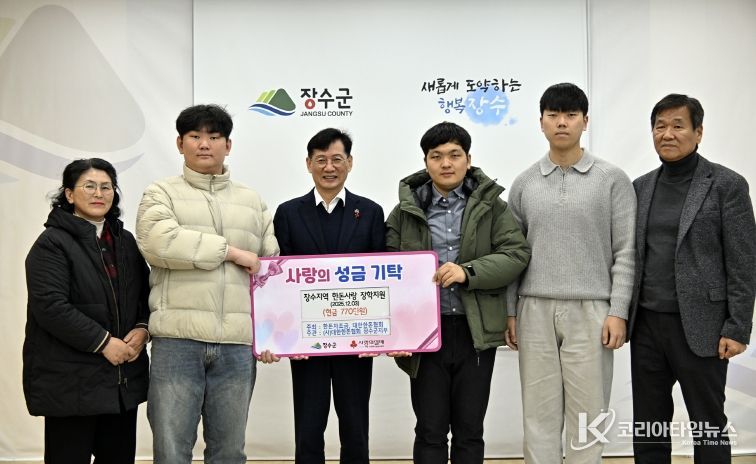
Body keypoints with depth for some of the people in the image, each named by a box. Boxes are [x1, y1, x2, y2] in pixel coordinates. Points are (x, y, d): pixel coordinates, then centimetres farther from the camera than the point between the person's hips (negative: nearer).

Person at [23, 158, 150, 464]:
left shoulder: (125, 241, 15)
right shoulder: (52, 243, -6)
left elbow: (146, 294, 16)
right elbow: (50, 306, -16)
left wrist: (143, 329, -5)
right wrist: (103, 342, -18)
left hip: (123, 378, 6)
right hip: (70, 380, -6)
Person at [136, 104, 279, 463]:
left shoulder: (253, 202, 18)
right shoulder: (161, 194, 7)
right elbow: (159, 242, -13)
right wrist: (231, 251, -9)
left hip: (238, 345, 3)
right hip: (178, 341, -3)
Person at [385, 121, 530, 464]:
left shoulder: (491, 205, 5)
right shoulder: (406, 210, 5)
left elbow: (517, 254, -4)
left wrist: (468, 272, -19)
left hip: (476, 332, 0)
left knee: (469, 431, 10)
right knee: (430, 431, 6)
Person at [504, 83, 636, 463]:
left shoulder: (613, 180, 1)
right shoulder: (524, 184, 8)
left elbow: (626, 252, -2)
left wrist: (618, 311, -9)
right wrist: (509, 311, 5)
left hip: (590, 310, -2)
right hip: (535, 310, 2)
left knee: (587, 412, 3)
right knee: (539, 412, 7)